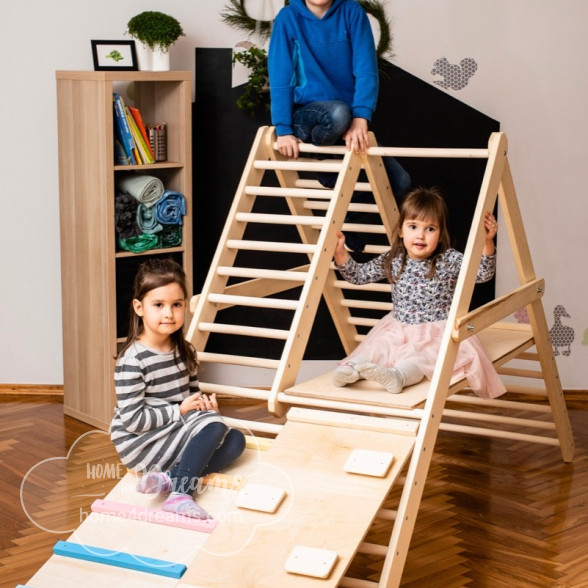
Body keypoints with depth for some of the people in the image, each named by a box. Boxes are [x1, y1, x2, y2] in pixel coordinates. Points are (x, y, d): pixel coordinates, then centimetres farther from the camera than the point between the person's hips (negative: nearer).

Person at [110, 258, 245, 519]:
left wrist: (203, 402, -4)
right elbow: (132, 419, -20)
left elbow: (191, 393, 20)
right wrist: (179, 411, -15)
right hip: (140, 444, -8)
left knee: (235, 440, -6)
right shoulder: (132, 361, -19)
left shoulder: (184, 352, 5)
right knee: (215, 425, -20)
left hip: (176, 436, 8)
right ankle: (180, 493, -30)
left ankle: (170, 477, -21)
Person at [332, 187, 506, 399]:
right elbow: (358, 275, 9)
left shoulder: (450, 261, -9)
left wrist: (487, 242, -36)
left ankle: (397, 375, -56)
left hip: (438, 332, -6)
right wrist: (340, 252, -7)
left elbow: (483, 273, -20)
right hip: (399, 330, 6)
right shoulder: (392, 261, 1)